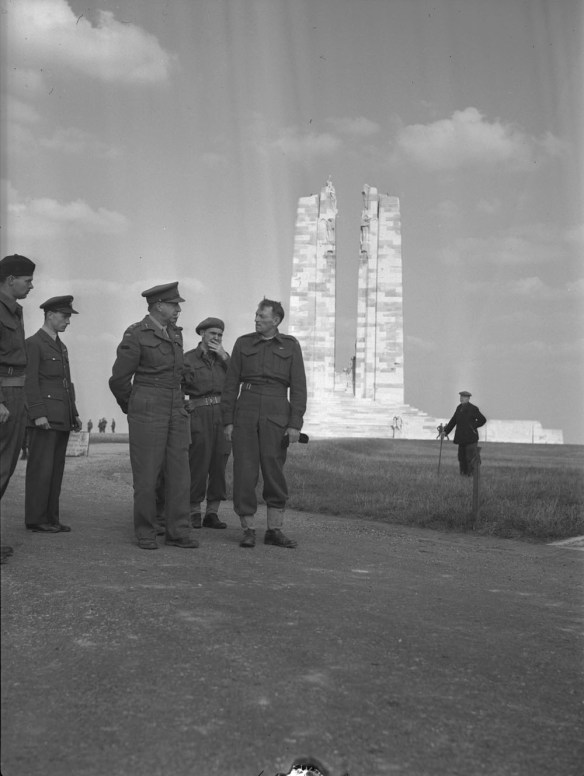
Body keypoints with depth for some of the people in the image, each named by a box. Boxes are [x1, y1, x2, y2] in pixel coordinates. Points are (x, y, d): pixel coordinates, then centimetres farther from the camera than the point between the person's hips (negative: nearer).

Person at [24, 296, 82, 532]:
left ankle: (50, 518, 10)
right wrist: (38, 414, -22)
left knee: (56, 469, 6)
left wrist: (74, 414, 16)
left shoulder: (60, 347, 20)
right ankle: (35, 519, -1)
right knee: (41, 468, -6)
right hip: (44, 418, -8)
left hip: (61, 419, 8)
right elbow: (30, 382, -14)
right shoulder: (33, 344, -6)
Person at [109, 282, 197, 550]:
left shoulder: (174, 334, 13)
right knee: (147, 474, -2)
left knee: (179, 472, 1)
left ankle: (177, 532, 6)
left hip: (175, 412, 6)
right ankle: (145, 533, 9)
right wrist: (131, 409, 8)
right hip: (146, 412, -6)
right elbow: (119, 380, -5)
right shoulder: (135, 335, -9)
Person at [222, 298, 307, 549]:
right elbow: (231, 385, 7)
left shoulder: (290, 346, 4)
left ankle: (274, 531, 10)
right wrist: (228, 421, 0)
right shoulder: (243, 343, 7)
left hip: (276, 416, 0)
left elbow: (298, 387, 0)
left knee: (274, 473, 1)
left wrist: (295, 425, -8)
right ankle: (248, 531, 6)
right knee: (244, 473, -3)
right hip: (246, 413, 1)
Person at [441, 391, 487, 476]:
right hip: (461, 438, 6)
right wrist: (445, 431, 7)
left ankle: (470, 475, -1)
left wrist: (473, 426, -8)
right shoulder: (459, 408, 11)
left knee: (470, 459, -6)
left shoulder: (473, 409, -8)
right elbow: (453, 421, 13)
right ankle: (463, 475, 15)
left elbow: (483, 420, -3)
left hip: (471, 437, -6)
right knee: (461, 458, 8)